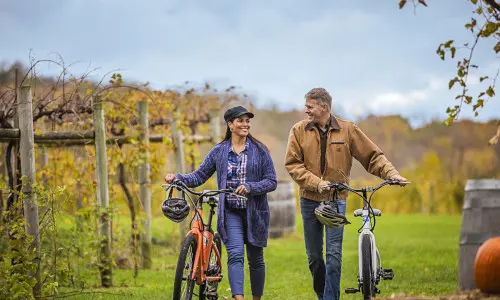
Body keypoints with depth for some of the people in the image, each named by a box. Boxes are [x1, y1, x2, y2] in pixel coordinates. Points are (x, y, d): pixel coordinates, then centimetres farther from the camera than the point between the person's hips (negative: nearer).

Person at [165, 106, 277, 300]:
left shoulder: (259, 150, 0)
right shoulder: (219, 151, 4)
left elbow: (272, 181, -3)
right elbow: (199, 176, 5)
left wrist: (250, 187, -20)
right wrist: (178, 178, -13)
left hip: (255, 211, 0)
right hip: (230, 212, 0)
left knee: (255, 259, 9)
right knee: (235, 255, -17)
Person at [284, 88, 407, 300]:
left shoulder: (347, 130, 0)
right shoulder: (299, 131, 0)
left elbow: (372, 155, 2)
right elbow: (292, 164, -4)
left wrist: (391, 173, -14)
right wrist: (316, 183, -16)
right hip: (309, 200, 2)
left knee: (334, 253, -11)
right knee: (313, 255, 10)